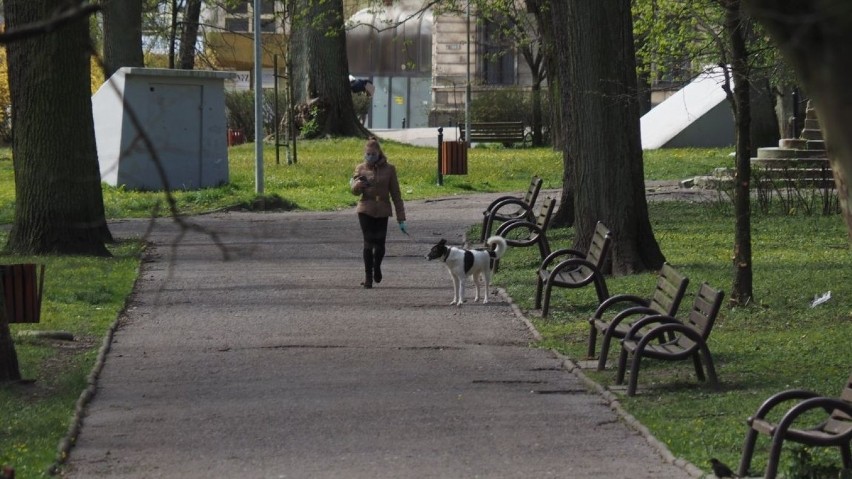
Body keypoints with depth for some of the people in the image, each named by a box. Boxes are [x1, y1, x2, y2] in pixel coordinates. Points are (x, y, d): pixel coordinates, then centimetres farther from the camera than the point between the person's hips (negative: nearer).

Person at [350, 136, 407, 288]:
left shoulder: (389, 169, 1)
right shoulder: (361, 168, 4)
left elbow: (396, 194, 2)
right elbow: (355, 190, -3)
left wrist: (401, 219, -1)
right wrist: (358, 183, -28)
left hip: (382, 211, 0)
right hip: (366, 210, 0)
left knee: (379, 244, -2)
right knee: (368, 243, -7)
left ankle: (377, 267, 29)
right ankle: (368, 276, 3)